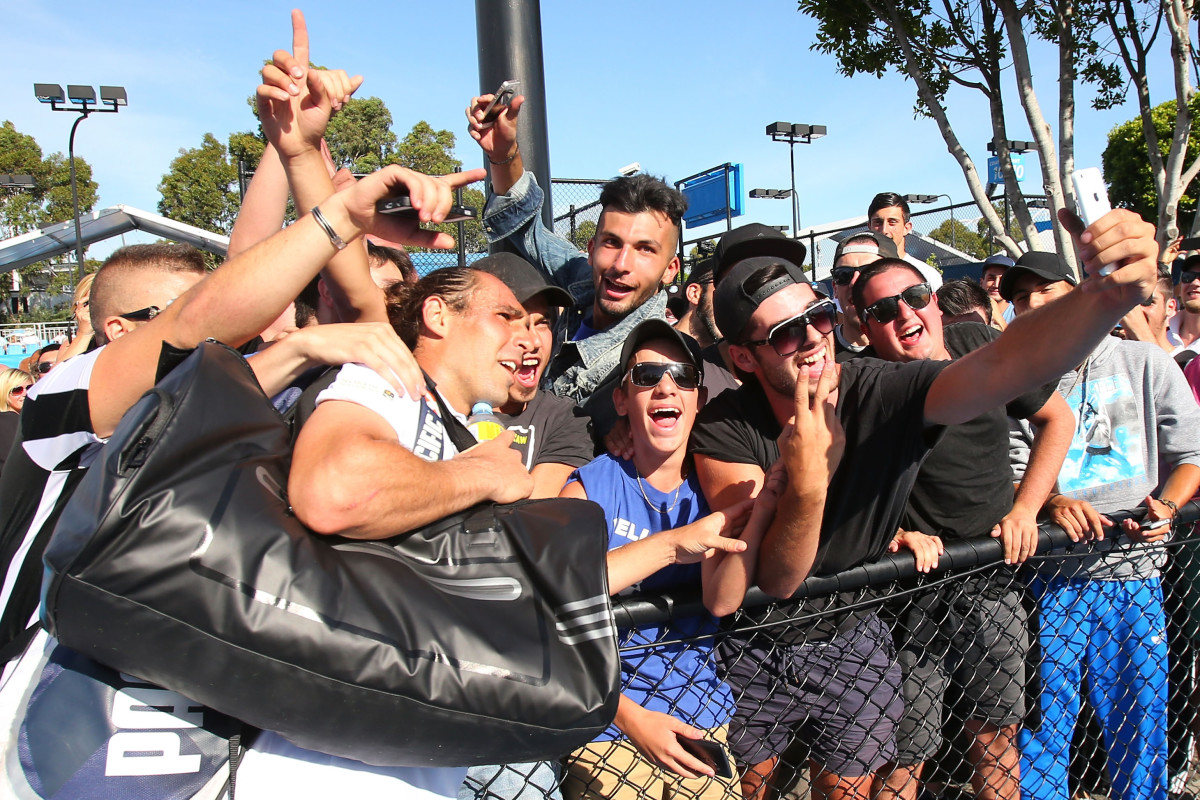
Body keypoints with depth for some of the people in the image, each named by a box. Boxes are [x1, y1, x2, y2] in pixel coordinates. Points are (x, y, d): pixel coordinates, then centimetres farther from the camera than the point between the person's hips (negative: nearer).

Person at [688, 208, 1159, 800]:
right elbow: (777, 581, -30)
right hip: (756, 648, -1)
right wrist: (808, 481, -47)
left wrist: (1110, 296, -56)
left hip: (856, 639, 1)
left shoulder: (888, 393, -20)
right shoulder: (722, 432, -23)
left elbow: (999, 366, -38)